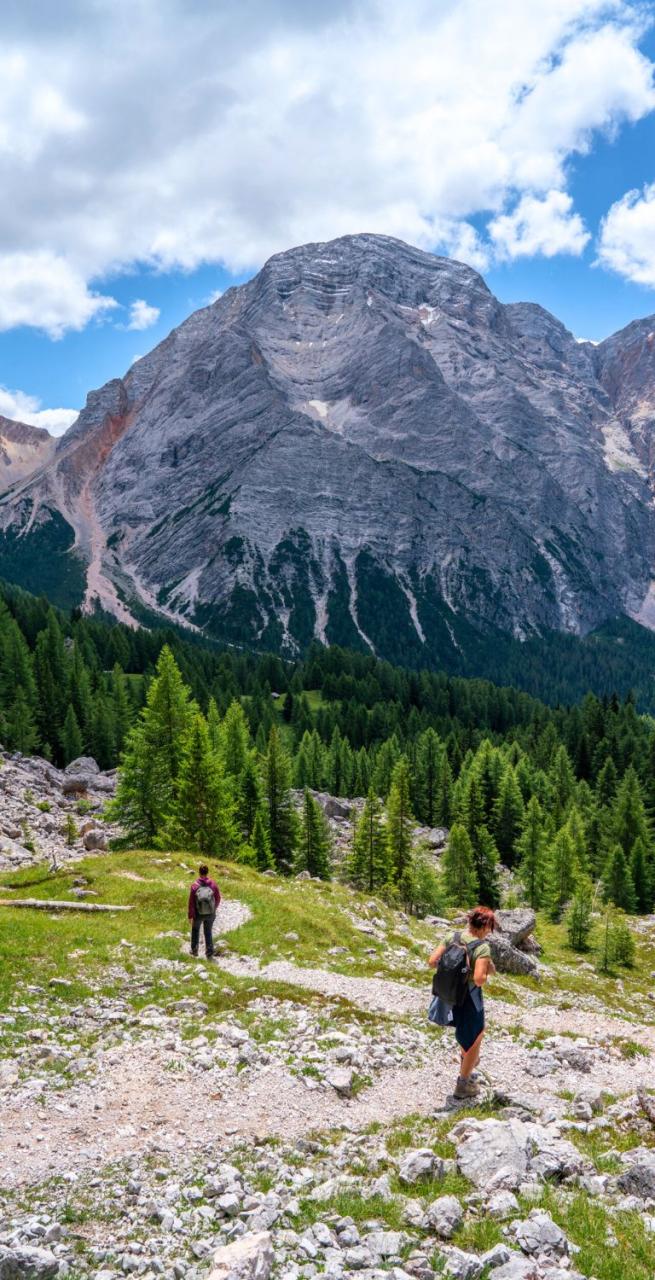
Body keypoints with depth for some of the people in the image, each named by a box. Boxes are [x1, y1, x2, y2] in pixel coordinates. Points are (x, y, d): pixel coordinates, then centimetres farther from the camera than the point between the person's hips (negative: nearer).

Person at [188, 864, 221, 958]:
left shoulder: (194, 886, -19)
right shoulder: (213, 884, -14)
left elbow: (191, 902, -15)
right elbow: (218, 898, -3)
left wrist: (190, 916, -5)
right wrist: (214, 909, 16)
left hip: (198, 914, -1)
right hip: (210, 914, 1)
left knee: (195, 930, 24)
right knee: (208, 933, 17)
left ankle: (194, 950, 35)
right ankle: (209, 954, 17)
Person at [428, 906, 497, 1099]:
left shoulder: (452, 936, -7)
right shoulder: (482, 947, -23)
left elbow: (432, 962, -8)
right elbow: (479, 980, -31)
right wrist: (489, 970, -11)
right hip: (469, 998, -6)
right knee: (474, 1039, 19)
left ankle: (467, 1059, 57)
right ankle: (463, 1085, 32)